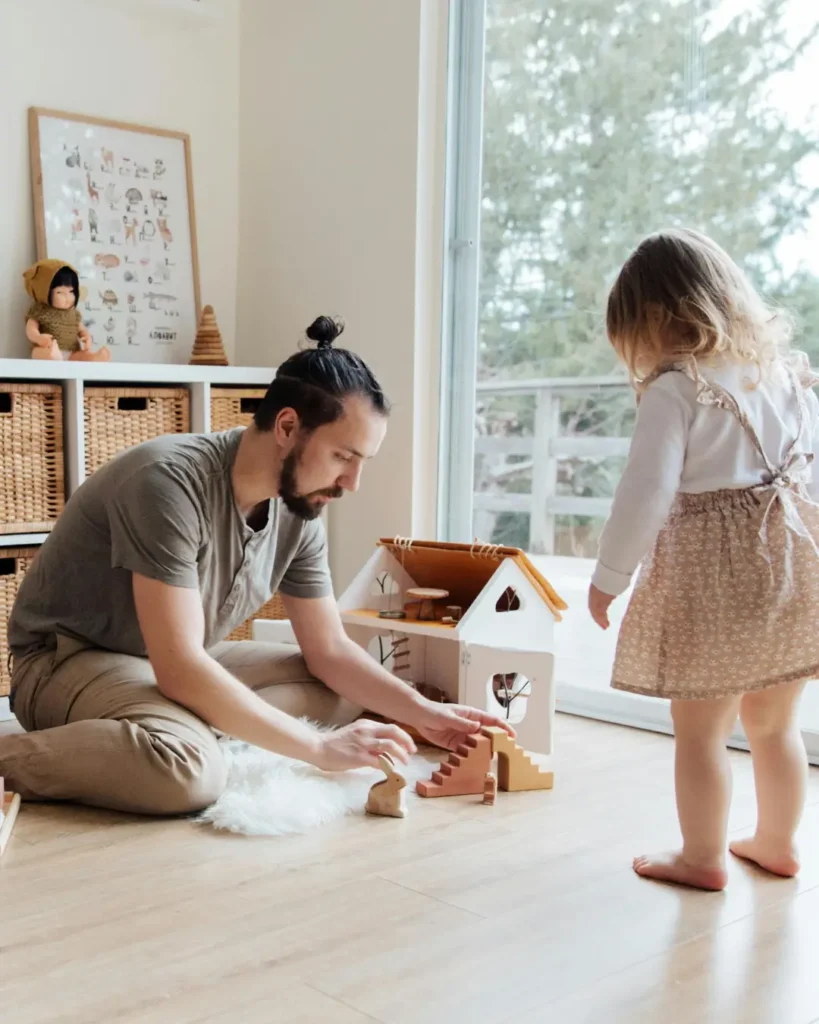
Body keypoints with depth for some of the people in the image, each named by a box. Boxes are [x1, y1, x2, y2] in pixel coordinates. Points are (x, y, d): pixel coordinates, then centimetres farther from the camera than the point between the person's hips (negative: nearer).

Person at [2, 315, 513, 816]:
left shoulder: (298, 514, -7)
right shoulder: (171, 482, -29)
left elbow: (330, 650, 4)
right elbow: (180, 670, -33)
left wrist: (424, 712, -11)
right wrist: (319, 748, -31)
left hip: (178, 662, 8)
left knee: (345, 696, -1)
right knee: (190, 767, -36)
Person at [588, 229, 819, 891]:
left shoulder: (675, 391, -13)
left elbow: (646, 493, -16)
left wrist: (609, 577, -6)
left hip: (713, 578, -7)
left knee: (700, 731, 9)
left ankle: (702, 857, 21)